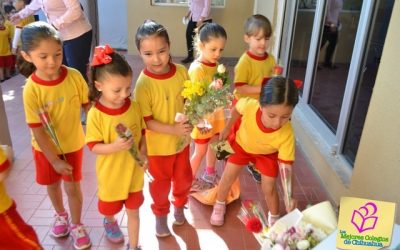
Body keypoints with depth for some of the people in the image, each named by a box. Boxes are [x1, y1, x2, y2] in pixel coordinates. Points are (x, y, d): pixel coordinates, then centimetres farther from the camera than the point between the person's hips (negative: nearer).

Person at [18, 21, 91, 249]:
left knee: (72, 186, 11)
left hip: (72, 144, 0)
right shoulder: (31, 90, -24)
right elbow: (37, 130, -19)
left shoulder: (74, 76, -21)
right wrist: (55, 160, -17)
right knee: (53, 184, 22)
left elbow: (88, 104, -6)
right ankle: (61, 215, 51)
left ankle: (76, 224, 36)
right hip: (45, 148, 0)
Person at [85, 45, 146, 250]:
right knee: (110, 208, 25)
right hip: (111, 175, -1)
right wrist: (114, 146, -35)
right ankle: (110, 222, 61)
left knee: (133, 211, 16)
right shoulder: (95, 115, -22)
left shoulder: (134, 107, -11)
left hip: (134, 171, 2)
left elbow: (142, 133, 2)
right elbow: (94, 147, -17)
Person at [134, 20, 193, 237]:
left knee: (184, 178, 22)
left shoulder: (181, 72, -12)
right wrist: (173, 129, -30)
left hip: (182, 139, 4)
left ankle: (179, 206, 52)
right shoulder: (143, 84, -24)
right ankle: (160, 215, 45)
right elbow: (145, 121, -21)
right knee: (161, 182, 18)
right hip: (158, 145, -4)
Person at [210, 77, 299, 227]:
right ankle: (219, 206, 37)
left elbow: (286, 166, -33)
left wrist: (290, 196, -43)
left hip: (268, 154, -1)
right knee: (228, 177, 8)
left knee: (269, 188, 3)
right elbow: (236, 109, -15)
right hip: (241, 144, 1)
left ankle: (274, 220, 33)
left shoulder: (287, 134, -42)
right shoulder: (249, 106, -41)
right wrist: (227, 128, -1)